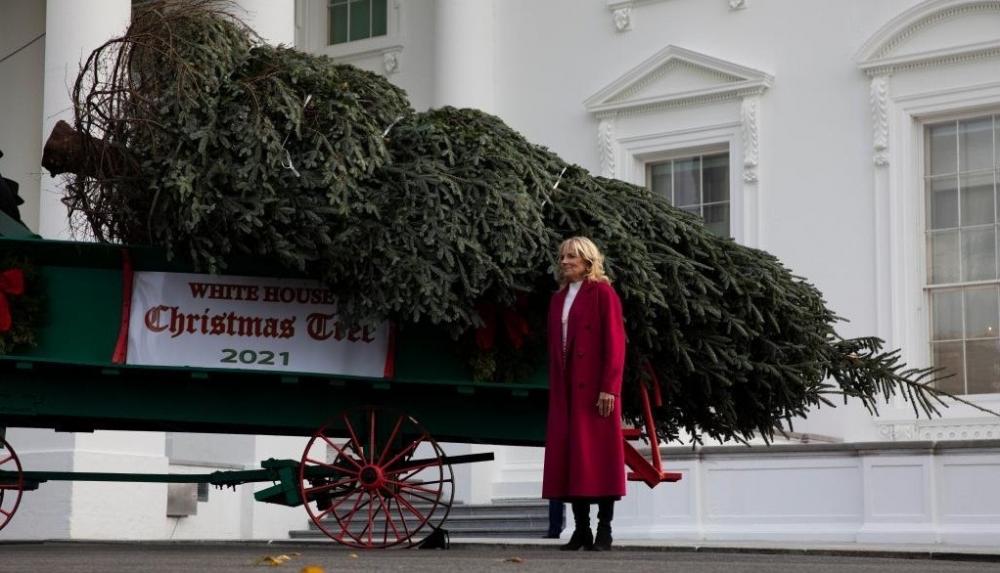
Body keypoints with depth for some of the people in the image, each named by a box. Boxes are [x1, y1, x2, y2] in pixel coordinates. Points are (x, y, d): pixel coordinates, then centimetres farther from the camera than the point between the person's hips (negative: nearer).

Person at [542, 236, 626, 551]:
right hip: (565, 389, 6)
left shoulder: (602, 293, -2)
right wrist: (553, 388, 10)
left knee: (599, 453, -4)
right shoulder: (559, 298, 17)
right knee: (568, 455, 4)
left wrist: (609, 387, -15)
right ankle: (581, 529, 9)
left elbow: (615, 343, -8)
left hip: (594, 387, -6)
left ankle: (604, 530, -1)